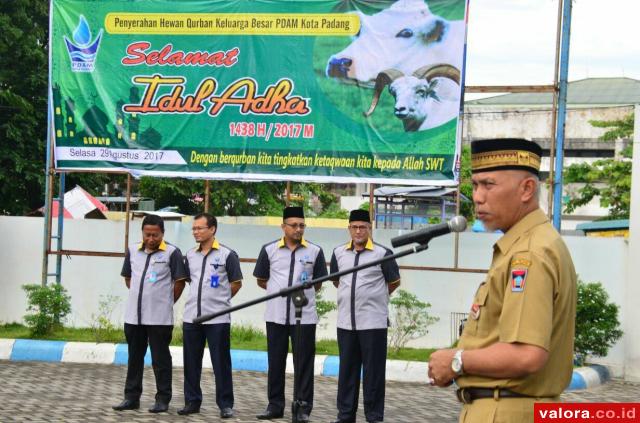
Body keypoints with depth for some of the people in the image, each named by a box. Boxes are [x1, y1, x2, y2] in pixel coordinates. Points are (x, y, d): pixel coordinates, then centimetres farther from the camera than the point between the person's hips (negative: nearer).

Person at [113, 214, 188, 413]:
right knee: (134, 358, 12)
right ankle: (131, 397, 20)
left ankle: (162, 399, 9)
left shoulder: (172, 252, -7)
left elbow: (179, 282, -4)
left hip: (160, 317, -5)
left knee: (160, 359, 2)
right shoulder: (133, 250, 8)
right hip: (133, 315, 5)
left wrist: (167, 302, 3)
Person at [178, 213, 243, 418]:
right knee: (191, 362, 9)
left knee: (221, 362, -1)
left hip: (217, 318, -5)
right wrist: (202, 298, 13)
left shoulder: (227, 254, -5)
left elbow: (236, 283, 0)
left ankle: (225, 404, 5)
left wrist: (220, 300, 6)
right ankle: (192, 401, 18)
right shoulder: (190, 255, 10)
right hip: (191, 316, 5)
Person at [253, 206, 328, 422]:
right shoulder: (269, 250, 3)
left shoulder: (315, 251, 2)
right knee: (275, 362, 8)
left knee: (304, 364, 0)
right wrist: (279, 290, 7)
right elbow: (261, 280, 12)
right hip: (276, 315, 1)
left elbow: (318, 282, 12)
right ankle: (275, 405, 18)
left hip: (305, 316, -1)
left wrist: (304, 292, 4)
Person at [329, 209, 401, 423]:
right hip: (346, 321, 4)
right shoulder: (339, 253, 8)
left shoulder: (382, 253, -5)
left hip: (373, 322, -4)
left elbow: (394, 282, 7)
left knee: (373, 372, -1)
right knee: (347, 370, 10)